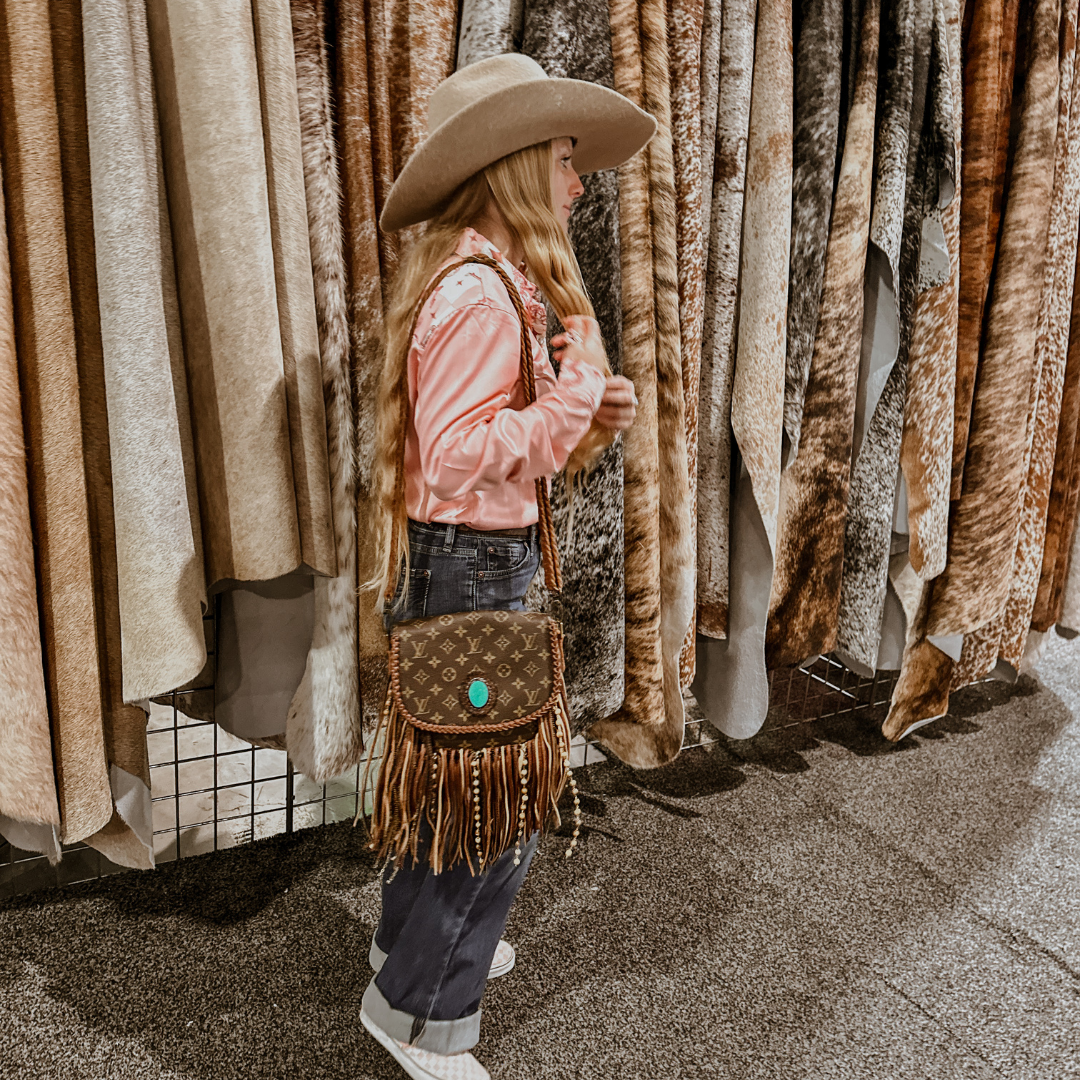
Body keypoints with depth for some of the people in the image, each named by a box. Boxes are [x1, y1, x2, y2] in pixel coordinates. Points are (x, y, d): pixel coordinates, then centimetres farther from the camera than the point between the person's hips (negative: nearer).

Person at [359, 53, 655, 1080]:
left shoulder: (483, 280, 14)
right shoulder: (479, 293, -20)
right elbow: (458, 457, -26)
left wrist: (589, 419, 2)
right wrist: (580, 386, -22)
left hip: (467, 561, 11)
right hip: (471, 567, -11)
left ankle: (414, 938, 43)